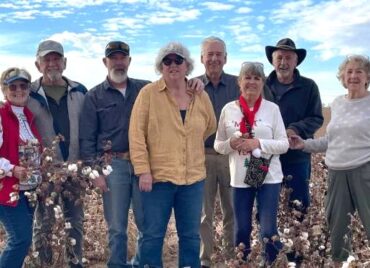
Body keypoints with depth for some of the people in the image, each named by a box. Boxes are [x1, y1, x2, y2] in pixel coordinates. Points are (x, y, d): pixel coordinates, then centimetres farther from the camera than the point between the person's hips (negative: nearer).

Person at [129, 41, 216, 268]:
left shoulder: (201, 96, 6)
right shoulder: (148, 93, -4)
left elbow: (210, 126, 24)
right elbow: (137, 134, -7)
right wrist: (143, 170, -13)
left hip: (193, 177, 4)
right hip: (158, 177, -3)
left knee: (191, 236, 13)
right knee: (153, 235, 5)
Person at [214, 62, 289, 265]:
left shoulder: (272, 108, -1)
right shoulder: (229, 109, 3)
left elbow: (284, 144, -3)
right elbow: (218, 145, 6)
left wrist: (258, 143, -17)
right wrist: (231, 143, -15)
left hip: (269, 178, -2)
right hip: (240, 179, 2)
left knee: (269, 232, -2)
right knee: (241, 231, 12)